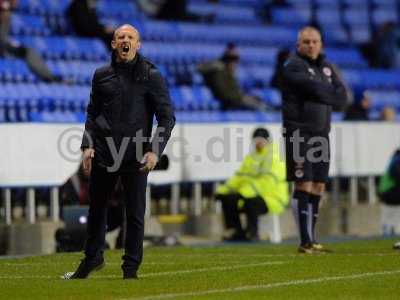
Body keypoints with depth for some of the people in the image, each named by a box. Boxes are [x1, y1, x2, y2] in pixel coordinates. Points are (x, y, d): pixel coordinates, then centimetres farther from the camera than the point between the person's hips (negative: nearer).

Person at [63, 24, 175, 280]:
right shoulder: (102, 76, 9)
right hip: (103, 154, 3)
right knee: (97, 209, 14)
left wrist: (155, 151, -13)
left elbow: (167, 117, -2)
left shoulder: (151, 76, -1)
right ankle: (92, 259, 31)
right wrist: (88, 145, 4)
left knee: (135, 215, -1)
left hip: (136, 158, -3)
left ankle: (131, 268, 10)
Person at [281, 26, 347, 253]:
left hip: (321, 134, 7)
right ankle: (305, 242, -12)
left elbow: (342, 98, 4)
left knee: (319, 187, 7)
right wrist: (334, 96, -4)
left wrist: (325, 97, -12)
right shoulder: (294, 67, -7)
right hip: (300, 134, -7)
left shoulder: (326, 67, 16)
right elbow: (318, 91, -19)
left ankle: (311, 239, 13)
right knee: (304, 186, -11)